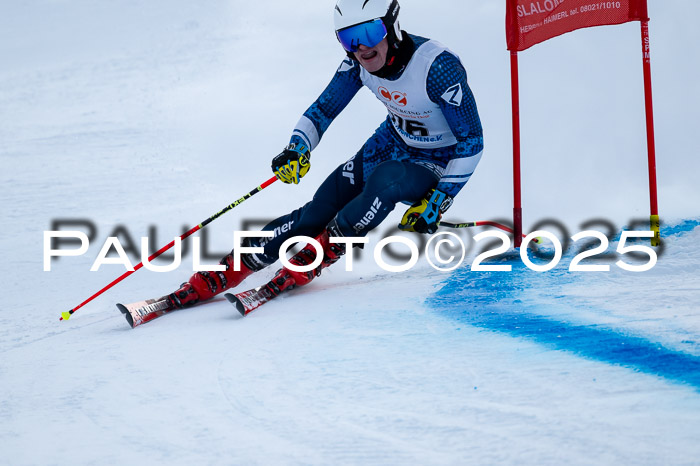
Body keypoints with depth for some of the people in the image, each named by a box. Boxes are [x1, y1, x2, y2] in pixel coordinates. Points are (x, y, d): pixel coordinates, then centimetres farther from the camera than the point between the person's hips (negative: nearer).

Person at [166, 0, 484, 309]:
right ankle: (217, 277, -6)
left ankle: (311, 260, -17)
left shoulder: (438, 67, -31)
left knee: (385, 179, -37)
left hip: (437, 164, -5)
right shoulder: (359, 62, -14)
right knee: (319, 210, -11)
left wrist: (437, 202, -24)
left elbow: (472, 140, -23)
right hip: (392, 144, 5)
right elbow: (323, 109, -1)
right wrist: (298, 147, -22)